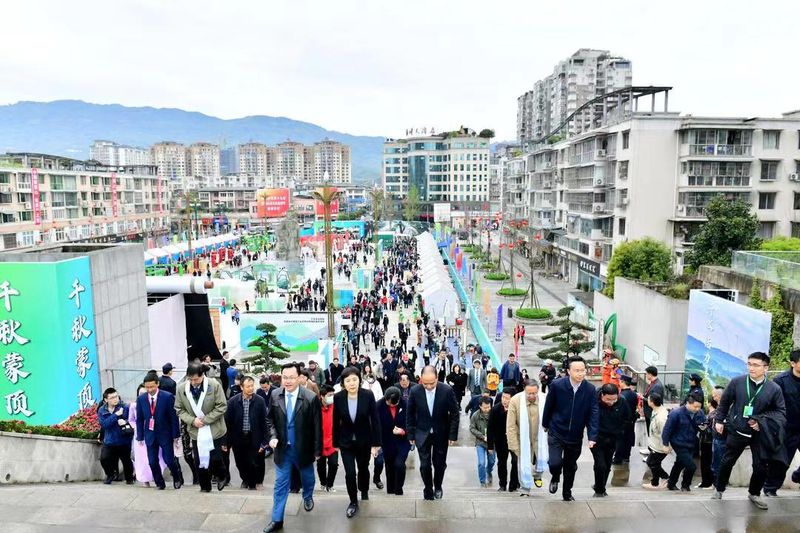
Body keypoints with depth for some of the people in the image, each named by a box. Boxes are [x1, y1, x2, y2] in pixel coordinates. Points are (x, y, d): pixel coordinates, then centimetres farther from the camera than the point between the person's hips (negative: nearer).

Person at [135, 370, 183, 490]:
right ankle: (159, 483, 24)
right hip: (150, 435, 3)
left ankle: (177, 479, 26)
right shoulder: (141, 399, -1)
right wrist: (140, 437, 3)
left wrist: (176, 435, -7)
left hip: (165, 434, -3)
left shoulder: (168, 397, -11)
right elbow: (139, 419, 5)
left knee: (169, 460, 0)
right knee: (152, 462, 4)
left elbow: (174, 417, -7)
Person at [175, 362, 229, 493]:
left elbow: (221, 407, -13)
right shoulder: (181, 388, -7)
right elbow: (179, 409, 2)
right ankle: (205, 486, 30)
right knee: (199, 461, 10)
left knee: (215, 458, 0)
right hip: (196, 431, 3)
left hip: (215, 430, -3)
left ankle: (222, 476, 32)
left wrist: (205, 420, -17)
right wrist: (192, 420, -13)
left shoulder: (214, 385, -17)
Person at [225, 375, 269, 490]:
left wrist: (264, 442, -7)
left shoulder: (260, 401, -10)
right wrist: (227, 441, -3)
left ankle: (252, 483, 29)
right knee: (240, 463, 14)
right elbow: (228, 422, -3)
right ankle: (245, 479, 44)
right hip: (238, 438, 1)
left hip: (254, 438, -1)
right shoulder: (233, 401, -8)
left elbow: (264, 422, -6)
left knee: (253, 463, 1)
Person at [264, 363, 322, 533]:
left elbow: (317, 426, -13)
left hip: (303, 448, -1)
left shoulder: (311, 397, -20)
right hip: (282, 448, 1)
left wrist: (317, 449, -9)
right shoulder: (275, 395, -10)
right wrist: (273, 436, -13)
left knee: (307, 477, 23)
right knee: (280, 484, 9)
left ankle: (308, 497, 54)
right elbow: (270, 419, 4)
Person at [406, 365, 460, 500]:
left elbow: (454, 414, -8)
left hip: (441, 434, 0)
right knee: (425, 465, 1)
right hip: (422, 434, 0)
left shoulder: (447, 390, -18)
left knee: (440, 464, 12)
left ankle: (438, 487, 38)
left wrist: (453, 435, -8)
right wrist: (411, 435, -1)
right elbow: (410, 415, -3)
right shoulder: (415, 391, -15)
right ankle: (428, 491, 24)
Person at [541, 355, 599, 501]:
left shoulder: (590, 390, -12)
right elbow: (548, 406, -3)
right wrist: (545, 424, 9)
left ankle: (567, 493, 41)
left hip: (576, 436, 2)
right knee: (555, 463, -15)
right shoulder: (557, 385, -17)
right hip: (556, 433, -2)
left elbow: (594, 413, -11)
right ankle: (555, 478, 21)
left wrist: (592, 437, -19)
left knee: (571, 467, 16)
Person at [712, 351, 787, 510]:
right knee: (727, 461, 10)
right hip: (737, 431, 0)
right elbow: (724, 402, 7)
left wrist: (763, 422, -14)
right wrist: (719, 420, 8)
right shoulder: (737, 382, -7)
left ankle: (754, 494, 29)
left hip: (759, 434, 0)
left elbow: (780, 412, -1)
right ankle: (719, 490, 29)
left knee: (761, 466, 3)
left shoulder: (774, 389, -10)